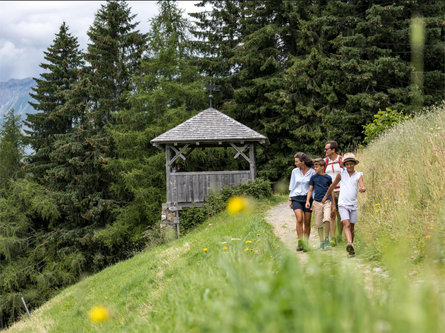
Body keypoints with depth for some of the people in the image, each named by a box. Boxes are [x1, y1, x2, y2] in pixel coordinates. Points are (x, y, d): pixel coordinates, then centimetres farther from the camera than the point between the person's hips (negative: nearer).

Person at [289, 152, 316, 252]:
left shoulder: (312, 172, -2)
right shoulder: (295, 171, 6)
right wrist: (290, 199, 11)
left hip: (308, 198, -1)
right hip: (296, 198, 1)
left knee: (307, 222, 2)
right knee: (299, 219, -18)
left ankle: (305, 244, 13)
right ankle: (300, 243, -16)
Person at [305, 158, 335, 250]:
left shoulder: (328, 178, 3)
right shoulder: (313, 178, 5)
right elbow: (310, 190, 8)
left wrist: (333, 204, 13)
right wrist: (307, 201, -5)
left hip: (327, 202, -2)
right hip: (317, 202, 2)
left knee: (327, 219, -22)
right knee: (319, 224, 4)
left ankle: (327, 239, -4)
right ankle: (321, 242, 17)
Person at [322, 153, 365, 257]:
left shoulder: (359, 175, 3)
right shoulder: (341, 174, 3)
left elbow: (362, 186, -13)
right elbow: (333, 185, 16)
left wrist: (362, 189, -38)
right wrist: (326, 196, 26)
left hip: (353, 205, 2)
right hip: (342, 204, -2)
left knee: (352, 228, 9)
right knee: (346, 225, -19)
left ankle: (351, 249, 23)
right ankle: (350, 246, -37)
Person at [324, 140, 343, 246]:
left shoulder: (342, 161, -2)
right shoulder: (325, 161, 4)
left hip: (340, 191, -1)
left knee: (339, 215, 8)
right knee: (331, 215, -8)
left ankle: (339, 236, 22)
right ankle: (332, 238, -10)